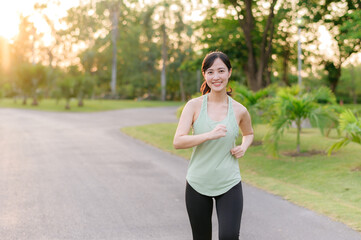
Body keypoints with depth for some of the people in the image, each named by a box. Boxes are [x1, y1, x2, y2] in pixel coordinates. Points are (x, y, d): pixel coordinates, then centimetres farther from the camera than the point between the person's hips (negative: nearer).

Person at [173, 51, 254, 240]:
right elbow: (177, 142, -14)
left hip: (229, 185, 0)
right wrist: (210, 135, -25)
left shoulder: (239, 111, 0)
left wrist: (243, 147, 0)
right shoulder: (194, 105, -4)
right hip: (198, 184, 0)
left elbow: (249, 133, 22)